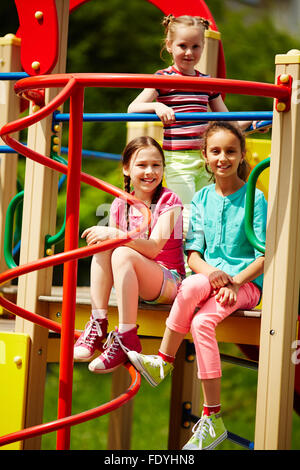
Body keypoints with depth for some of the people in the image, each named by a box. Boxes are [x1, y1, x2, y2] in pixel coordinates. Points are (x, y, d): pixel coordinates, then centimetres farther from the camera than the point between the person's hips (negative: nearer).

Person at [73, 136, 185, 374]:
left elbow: (154, 247, -21)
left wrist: (116, 235, -30)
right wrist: (105, 236, -16)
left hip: (169, 281, -5)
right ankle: (97, 325, -20)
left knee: (123, 254, -31)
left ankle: (127, 337, -29)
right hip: (133, 285, 5)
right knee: (103, 246, -20)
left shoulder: (168, 201, -8)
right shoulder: (120, 204, 8)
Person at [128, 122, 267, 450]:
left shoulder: (254, 199, -2)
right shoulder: (202, 198, 10)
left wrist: (235, 281, -18)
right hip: (210, 276, 4)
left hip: (246, 284, -4)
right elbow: (193, 252, 7)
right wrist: (209, 271, -15)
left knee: (202, 322, -34)